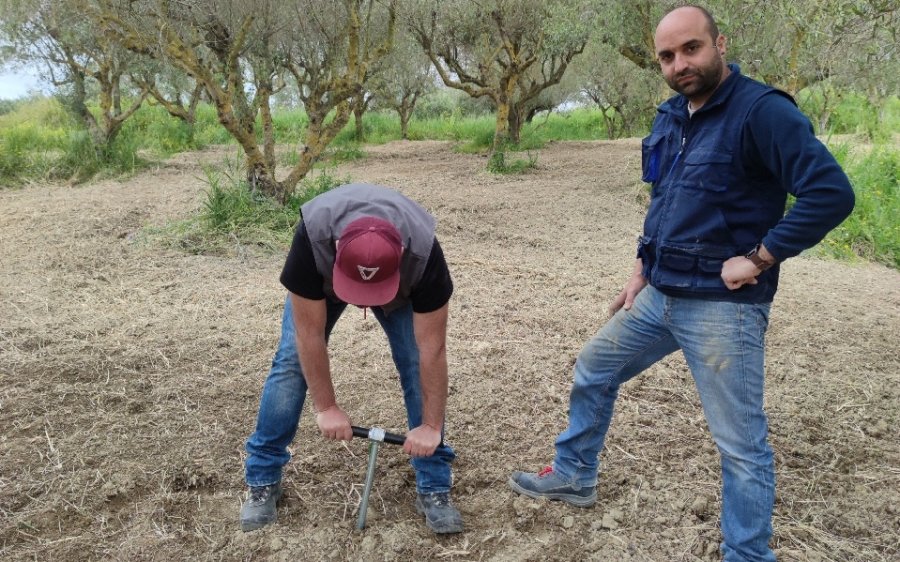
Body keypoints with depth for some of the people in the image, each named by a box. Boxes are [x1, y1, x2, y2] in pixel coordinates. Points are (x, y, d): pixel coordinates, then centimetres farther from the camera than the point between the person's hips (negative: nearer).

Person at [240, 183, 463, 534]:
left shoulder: (424, 254, -42)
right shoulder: (311, 239, -44)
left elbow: (432, 350, -33)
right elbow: (310, 335, -33)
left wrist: (431, 426, -28)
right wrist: (326, 408, -28)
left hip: (401, 284, 0)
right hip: (323, 277, 0)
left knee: (416, 362, -15)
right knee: (291, 360, -11)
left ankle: (434, 486, -2)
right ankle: (262, 480, 4)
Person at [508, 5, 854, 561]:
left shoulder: (762, 111, -16)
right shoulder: (670, 118, 9)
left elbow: (831, 192, -23)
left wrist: (758, 258, -21)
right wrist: (640, 274, 16)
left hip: (723, 308, -8)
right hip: (660, 297, 8)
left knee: (741, 444, 2)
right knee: (593, 370, 20)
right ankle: (575, 475, 41)